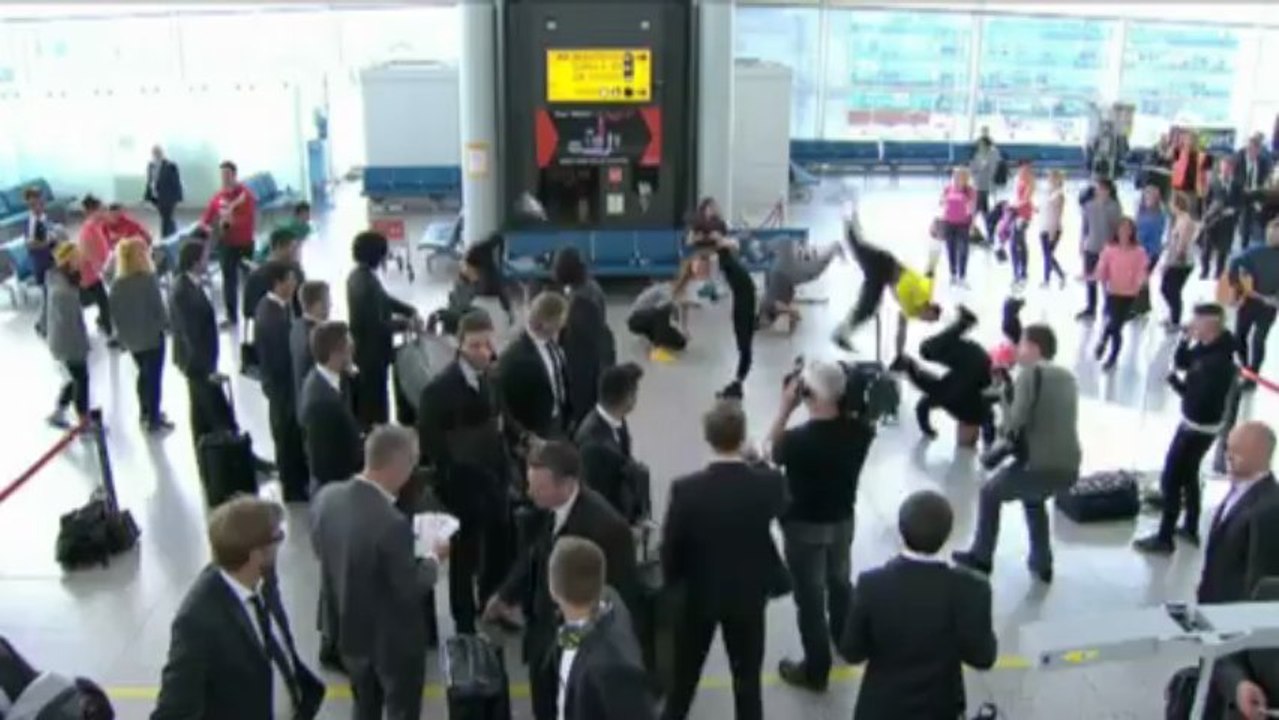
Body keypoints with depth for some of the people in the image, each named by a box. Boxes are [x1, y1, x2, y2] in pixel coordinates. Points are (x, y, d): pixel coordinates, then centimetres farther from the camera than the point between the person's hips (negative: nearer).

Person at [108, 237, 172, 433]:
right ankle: (154, 420, 12)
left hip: (131, 336, 6)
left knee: (143, 373, 24)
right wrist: (166, 324, 0)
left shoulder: (118, 283, -3)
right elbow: (158, 306, -18)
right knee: (154, 376, 5)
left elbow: (114, 310, 2)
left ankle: (145, 411, 39)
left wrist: (122, 331, 13)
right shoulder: (149, 279, -22)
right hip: (151, 334, -6)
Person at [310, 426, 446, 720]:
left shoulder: (325, 497, -14)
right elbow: (409, 589, -22)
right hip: (393, 639, -6)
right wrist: (434, 558, -6)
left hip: (348, 629, 7)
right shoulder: (392, 523, -35)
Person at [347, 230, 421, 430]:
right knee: (375, 401, 4)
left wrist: (411, 311, 3)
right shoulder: (368, 283, -28)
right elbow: (378, 325, -27)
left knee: (363, 399, 22)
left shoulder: (358, 276, 3)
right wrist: (406, 323, -14)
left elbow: (384, 299, 14)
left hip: (361, 349, 10)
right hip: (372, 352, -10)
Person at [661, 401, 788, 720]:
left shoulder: (686, 489, -25)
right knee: (747, 679, 16)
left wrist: (673, 580, 7)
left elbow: (670, 548, -14)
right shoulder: (769, 483, -20)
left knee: (684, 676, 22)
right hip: (749, 595, 0)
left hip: (699, 595, 0)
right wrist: (757, 461, 13)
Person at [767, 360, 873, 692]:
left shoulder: (797, 438, -31)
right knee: (839, 580, 28)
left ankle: (816, 669, 24)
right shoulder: (859, 431, -19)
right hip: (843, 519, 5)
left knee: (809, 596, 10)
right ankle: (844, 637, 53)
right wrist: (853, 402, -6)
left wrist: (785, 408, -13)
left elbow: (772, 452, -10)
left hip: (804, 526, -5)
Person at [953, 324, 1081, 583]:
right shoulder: (1067, 377, 18)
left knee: (990, 493, 18)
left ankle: (981, 557, 26)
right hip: (1069, 469, 7)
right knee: (1032, 498, 35)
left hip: (1040, 464, -7)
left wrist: (1006, 431, 4)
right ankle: (1042, 564, 35)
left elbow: (1017, 420, -15)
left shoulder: (1031, 372, -5)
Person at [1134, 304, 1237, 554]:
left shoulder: (1218, 362, -31)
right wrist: (1186, 340, -8)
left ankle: (1164, 539, 8)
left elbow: (1199, 399, -30)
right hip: (1194, 422, 10)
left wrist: (1175, 380, -17)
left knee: (1171, 479, -1)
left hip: (1199, 428, -10)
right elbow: (1182, 363, 9)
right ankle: (1191, 529, 40)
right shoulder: (1206, 347, -3)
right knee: (1188, 475, 24)